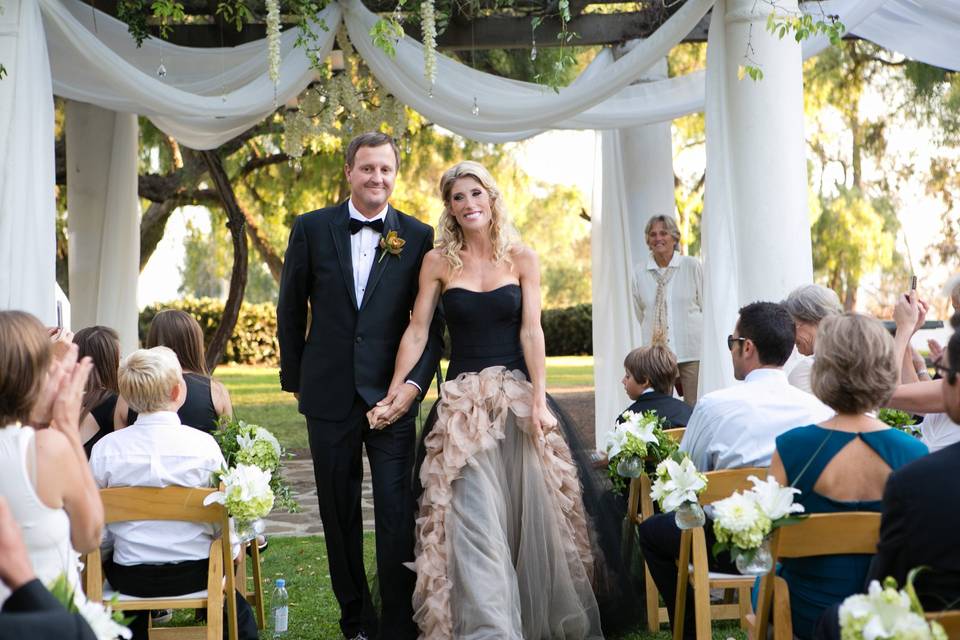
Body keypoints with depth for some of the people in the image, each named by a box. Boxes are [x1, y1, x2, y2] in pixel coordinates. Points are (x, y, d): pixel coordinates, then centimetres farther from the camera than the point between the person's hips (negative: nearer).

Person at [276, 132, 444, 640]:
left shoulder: (419, 237, 1)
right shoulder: (311, 229, 3)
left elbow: (431, 322, 1)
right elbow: (291, 311, 9)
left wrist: (415, 382, -11)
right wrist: (294, 379, 9)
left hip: (392, 395, -1)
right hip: (330, 397, 2)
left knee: (396, 515, -3)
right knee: (339, 516, 10)